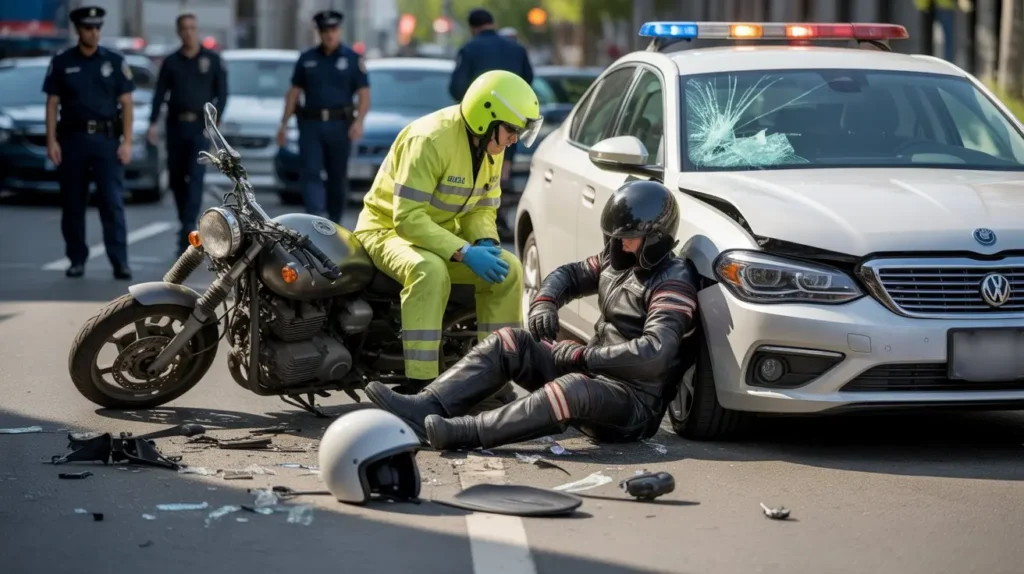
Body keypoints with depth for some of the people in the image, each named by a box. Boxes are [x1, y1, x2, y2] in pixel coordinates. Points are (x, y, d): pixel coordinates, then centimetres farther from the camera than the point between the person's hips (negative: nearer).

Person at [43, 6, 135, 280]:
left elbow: (126, 103, 4)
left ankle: (120, 262, -10)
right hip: (72, 139, 1)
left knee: (113, 203, -8)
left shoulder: (115, 61, 4)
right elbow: (52, 104, 6)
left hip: (107, 139, -1)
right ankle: (77, 260, 15)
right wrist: (51, 141, -3)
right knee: (72, 204, 5)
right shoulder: (61, 63, 5)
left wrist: (127, 142, -5)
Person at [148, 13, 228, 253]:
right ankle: (186, 225, 21)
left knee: (195, 177, -13)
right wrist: (153, 123, -6)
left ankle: (188, 228, -19)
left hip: (200, 126, -3)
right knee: (176, 178, 5)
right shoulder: (171, 62, 8)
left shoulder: (212, 59, 4)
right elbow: (160, 94, 5)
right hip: (176, 125, 3)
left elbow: (222, 93, 4)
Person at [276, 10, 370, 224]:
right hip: (310, 125, 1)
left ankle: (334, 223, 18)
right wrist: (284, 123, 6)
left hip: (339, 125, -1)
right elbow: (294, 92, 12)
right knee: (311, 173, -11)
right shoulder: (307, 59, 9)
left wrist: (359, 121, -16)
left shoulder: (352, 59, 3)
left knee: (338, 176, 6)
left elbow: (364, 94, -1)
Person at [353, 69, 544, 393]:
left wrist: (485, 244, -15)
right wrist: (465, 252, -34)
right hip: (388, 228, -8)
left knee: (508, 269, -12)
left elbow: (483, 209, 9)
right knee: (430, 271, -39)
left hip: (443, 234, 8)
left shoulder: (490, 147, 1)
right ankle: (420, 384, -39)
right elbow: (408, 218, -30)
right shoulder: (431, 140, -27)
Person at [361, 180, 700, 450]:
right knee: (508, 343, -5)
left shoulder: (672, 282, -15)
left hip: (636, 403, -9)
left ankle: (467, 433, -51)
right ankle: (426, 408, -23)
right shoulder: (616, 263, 12)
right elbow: (570, 275, 25)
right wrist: (544, 301, 1)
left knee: (573, 389, -41)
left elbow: (653, 354, -28)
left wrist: (582, 355, -21)